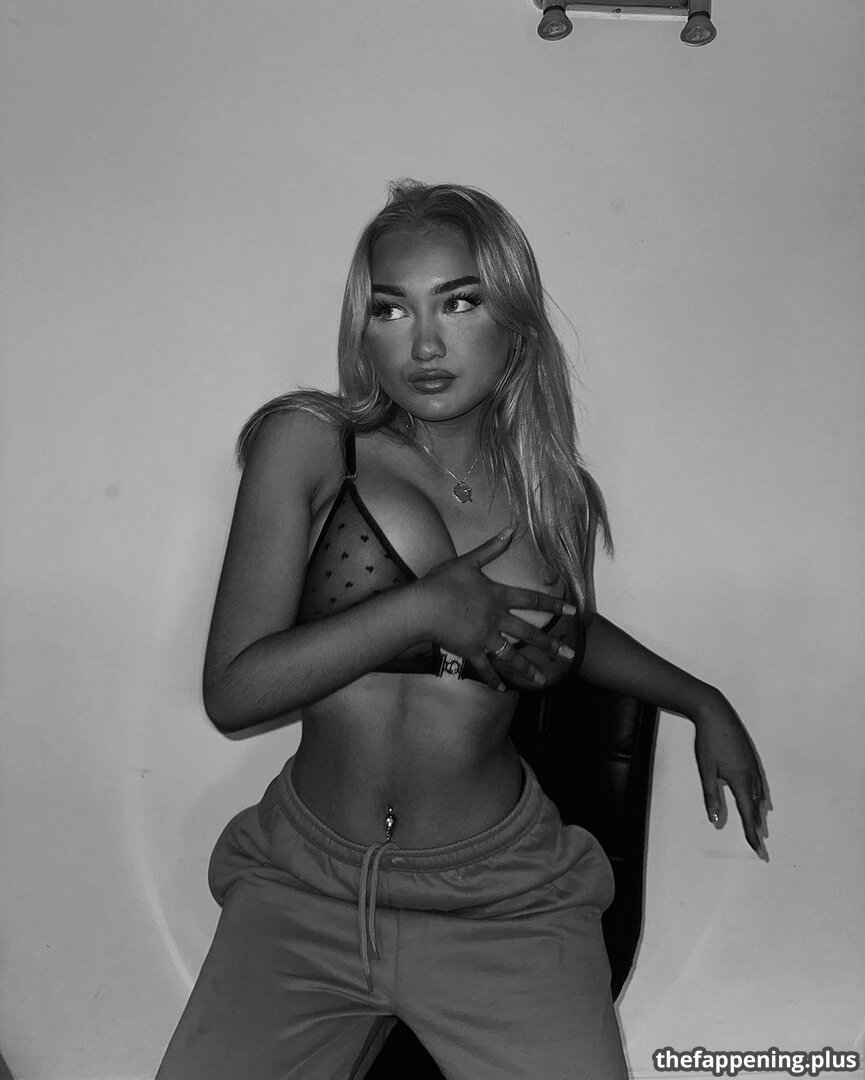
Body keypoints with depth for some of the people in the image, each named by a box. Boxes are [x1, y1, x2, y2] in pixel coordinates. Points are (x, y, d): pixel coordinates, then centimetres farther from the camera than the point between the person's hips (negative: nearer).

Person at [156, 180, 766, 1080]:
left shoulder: (559, 496, 2)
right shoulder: (307, 442, -6)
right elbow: (231, 692, -11)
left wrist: (701, 702, 21)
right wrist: (424, 607, -17)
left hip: (500, 902, 1)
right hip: (303, 887, -1)